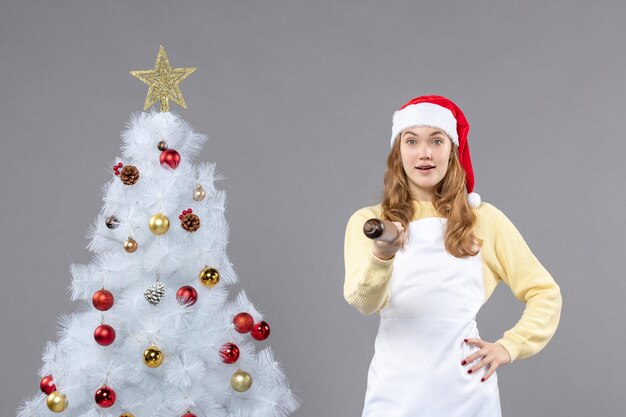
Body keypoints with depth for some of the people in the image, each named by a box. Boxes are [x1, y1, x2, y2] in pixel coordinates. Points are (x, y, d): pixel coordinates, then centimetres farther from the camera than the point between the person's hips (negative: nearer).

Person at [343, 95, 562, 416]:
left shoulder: (483, 219, 4)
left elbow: (545, 292, 10)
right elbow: (362, 301, -15)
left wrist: (510, 346, -3)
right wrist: (381, 255, -33)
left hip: (465, 391, 0)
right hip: (395, 391, 0)